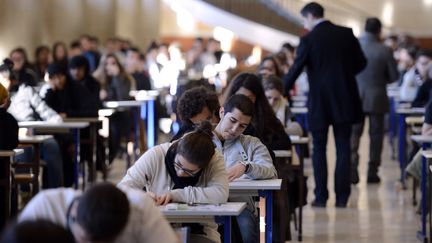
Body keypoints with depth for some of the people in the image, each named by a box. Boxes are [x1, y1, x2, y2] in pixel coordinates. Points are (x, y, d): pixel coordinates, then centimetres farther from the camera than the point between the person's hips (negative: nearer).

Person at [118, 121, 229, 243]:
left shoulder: (214, 160, -9)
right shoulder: (156, 155, -9)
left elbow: (221, 194, -24)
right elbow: (123, 187, -7)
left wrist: (176, 194, -24)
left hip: (199, 233, -1)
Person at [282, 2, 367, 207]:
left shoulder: (309, 40, -9)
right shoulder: (346, 34, 1)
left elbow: (295, 70, -8)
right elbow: (360, 63, 5)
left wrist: (281, 92, 2)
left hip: (319, 103, -3)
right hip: (345, 100, 3)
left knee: (319, 149, 8)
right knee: (343, 148, 7)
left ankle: (321, 197, 7)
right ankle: (342, 197, 5)